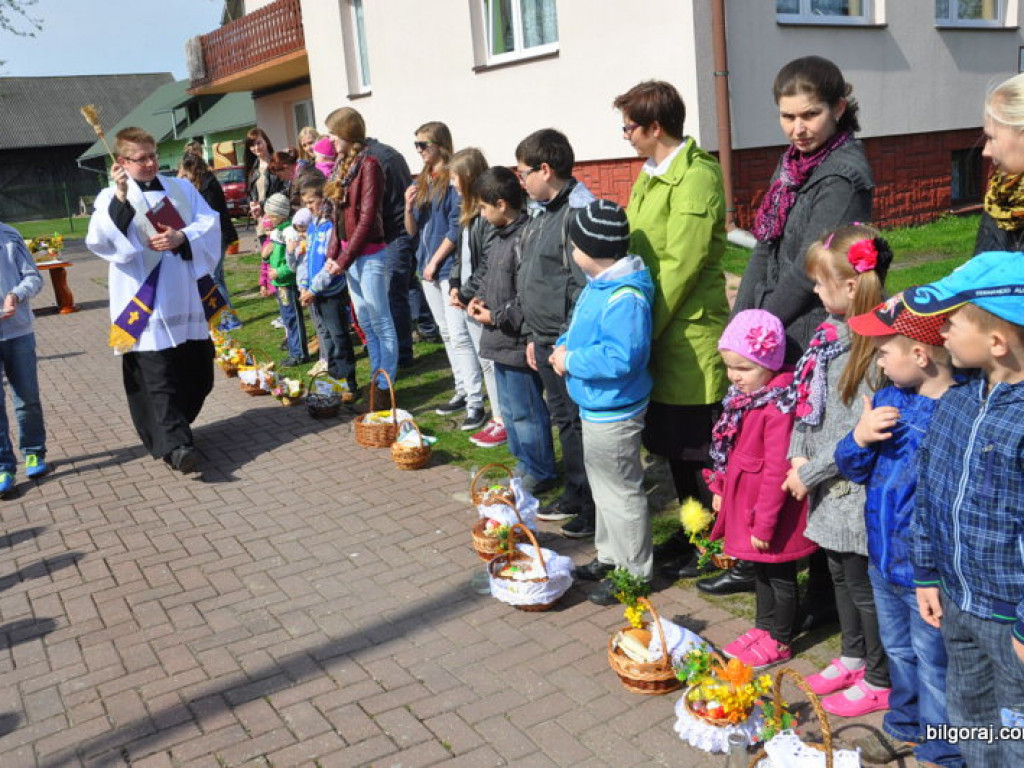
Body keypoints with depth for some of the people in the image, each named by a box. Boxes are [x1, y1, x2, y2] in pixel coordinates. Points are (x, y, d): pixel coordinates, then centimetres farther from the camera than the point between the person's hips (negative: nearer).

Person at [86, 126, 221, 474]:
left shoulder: (181, 188, 13)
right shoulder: (112, 198, 3)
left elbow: (211, 224, 4)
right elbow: (99, 241, -13)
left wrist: (182, 237, -15)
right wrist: (119, 200, -24)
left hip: (186, 296, 4)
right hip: (144, 304, -4)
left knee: (197, 370, 11)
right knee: (157, 376, -10)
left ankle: (175, 426, 32)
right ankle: (175, 444, -9)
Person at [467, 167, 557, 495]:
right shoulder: (501, 236, 10)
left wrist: (496, 316, -16)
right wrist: (479, 297, 5)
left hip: (518, 341, -10)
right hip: (501, 340, 10)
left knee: (526, 412, 1)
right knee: (510, 409, 20)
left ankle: (540, 474, 15)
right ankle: (524, 464, 35)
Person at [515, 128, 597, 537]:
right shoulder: (543, 213, 13)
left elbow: (587, 288, -22)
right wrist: (533, 335, 18)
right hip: (546, 341, 10)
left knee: (582, 424, 0)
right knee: (565, 421, 19)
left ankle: (594, 508, 14)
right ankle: (574, 496, 33)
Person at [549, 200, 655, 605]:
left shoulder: (625, 298, -28)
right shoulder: (598, 285, 5)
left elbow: (619, 358, -34)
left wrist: (571, 361, -23)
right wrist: (565, 346, 1)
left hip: (613, 414, -11)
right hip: (595, 405, 11)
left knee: (621, 491, 4)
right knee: (602, 486, 23)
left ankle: (634, 571, 20)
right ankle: (609, 555, 40)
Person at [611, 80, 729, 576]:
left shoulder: (695, 177, -16)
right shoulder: (651, 175, 14)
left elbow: (680, 267, -20)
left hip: (689, 338, -9)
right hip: (660, 337, 9)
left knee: (695, 451, 3)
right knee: (672, 445, 18)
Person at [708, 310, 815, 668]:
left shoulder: (778, 407, -26)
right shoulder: (742, 396, 3)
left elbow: (776, 471, -26)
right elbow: (727, 448, 13)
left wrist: (764, 523, -22)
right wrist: (719, 488, 14)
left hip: (773, 508, -9)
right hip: (746, 501, 9)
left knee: (779, 574, 10)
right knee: (761, 570, 23)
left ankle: (779, 641, 27)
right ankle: (764, 627, 40)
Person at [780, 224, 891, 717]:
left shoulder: (875, 346, -23)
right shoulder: (832, 329, 3)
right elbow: (808, 400, 8)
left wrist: (810, 474, -15)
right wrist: (799, 457, -2)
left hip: (854, 486, -8)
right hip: (827, 483, 8)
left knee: (863, 584, 8)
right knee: (840, 574, 22)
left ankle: (880, 681, 27)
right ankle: (852, 659, 42)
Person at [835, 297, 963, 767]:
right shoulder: (887, 399, -2)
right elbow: (853, 469, 5)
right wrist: (859, 437, -16)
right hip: (884, 561, 7)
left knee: (934, 669, 13)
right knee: (898, 652, 27)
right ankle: (905, 727, 50)